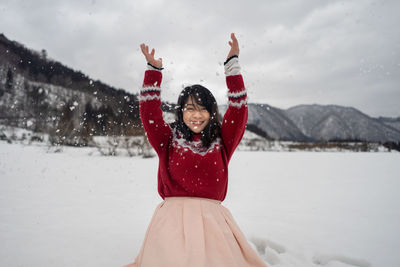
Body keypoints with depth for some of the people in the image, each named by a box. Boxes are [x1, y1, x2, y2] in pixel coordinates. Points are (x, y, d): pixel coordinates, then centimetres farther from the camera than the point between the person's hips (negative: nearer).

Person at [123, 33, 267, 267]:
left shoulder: (222, 141, 12)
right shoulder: (169, 139, 10)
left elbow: (239, 110, 7)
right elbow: (149, 112, 6)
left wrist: (232, 64, 5)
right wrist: (154, 70, 3)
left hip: (212, 217, 2)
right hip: (173, 217, -1)